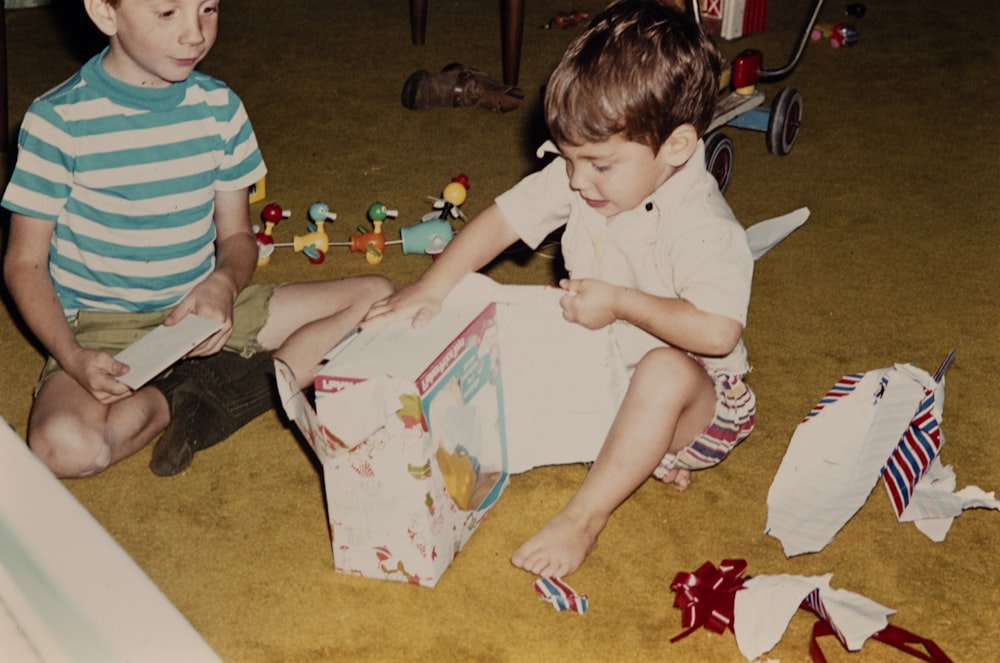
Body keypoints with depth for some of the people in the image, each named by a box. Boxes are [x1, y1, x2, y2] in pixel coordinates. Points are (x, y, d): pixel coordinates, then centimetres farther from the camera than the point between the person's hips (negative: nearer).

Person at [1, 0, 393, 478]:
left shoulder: (219, 108, 0)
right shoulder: (59, 121, -12)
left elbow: (236, 235, 7)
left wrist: (223, 283, -18)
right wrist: (73, 359, -23)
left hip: (206, 310, 4)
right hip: (103, 328, -4)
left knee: (377, 298, -9)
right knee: (63, 446, -36)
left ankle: (206, 396, -16)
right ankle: (180, 400, -5)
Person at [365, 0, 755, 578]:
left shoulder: (701, 228, -29)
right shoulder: (580, 177, -9)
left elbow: (718, 331, -41)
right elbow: (505, 217, -2)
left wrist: (619, 302, -31)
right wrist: (433, 287, -13)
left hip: (695, 394, -8)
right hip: (599, 365, 8)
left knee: (665, 372, -40)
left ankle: (588, 513, -25)